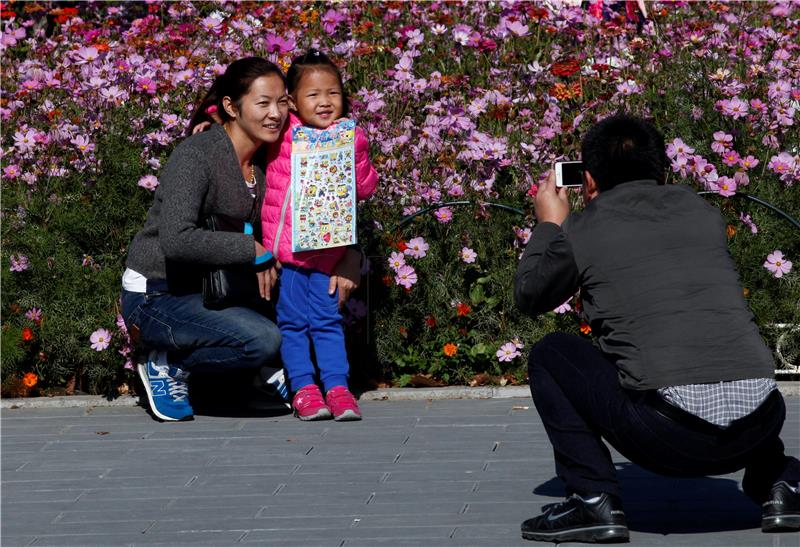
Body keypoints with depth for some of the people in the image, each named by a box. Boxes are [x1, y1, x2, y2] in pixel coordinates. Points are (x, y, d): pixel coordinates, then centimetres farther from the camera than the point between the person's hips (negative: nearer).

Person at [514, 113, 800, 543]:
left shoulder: (582, 229, 7)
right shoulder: (703, 213, 18)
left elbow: (529, 297, 25)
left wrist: (549, 225, 41)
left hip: (667, 435, -5)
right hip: (757, 424, 5)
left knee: (549, 355, 18)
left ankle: (593, 500, 9)